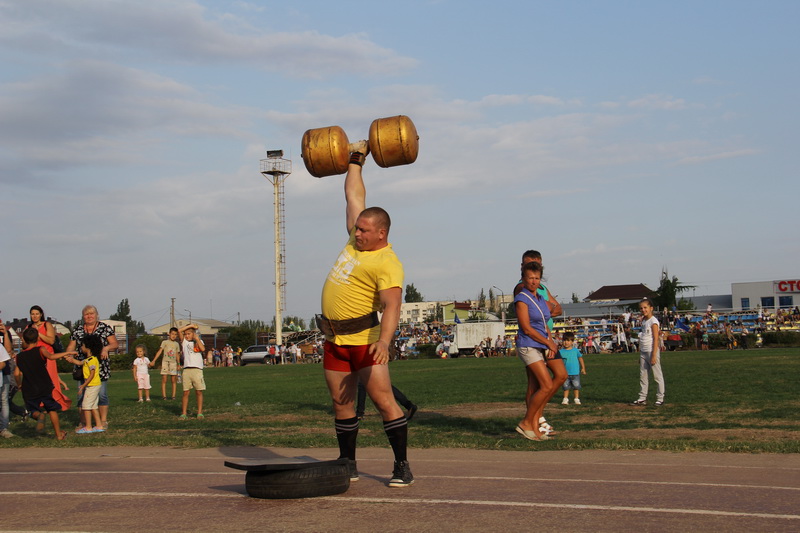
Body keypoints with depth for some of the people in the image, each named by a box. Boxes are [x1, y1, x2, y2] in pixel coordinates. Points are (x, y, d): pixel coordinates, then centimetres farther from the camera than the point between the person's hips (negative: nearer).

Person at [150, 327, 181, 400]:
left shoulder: (176, 344, 13)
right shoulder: (165, 342, 3)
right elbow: (160, 351, -4)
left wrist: (178, 364, 16)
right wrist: (153, 361, -12)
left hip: (173, 363, 3)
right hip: (165, 362, -3)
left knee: (174, 380, -1)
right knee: (164, 380, -5)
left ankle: (173, 395, 2)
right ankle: (164, 395, -4)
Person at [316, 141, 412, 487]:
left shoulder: (387, 263, -14)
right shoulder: (356, 240, 9)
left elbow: (392, 305, -25)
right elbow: (354, 195, 20)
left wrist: (384, 341, -39)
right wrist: (355, 161, 25)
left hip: (364, 340, -8)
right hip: (335, 340, 8)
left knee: (383, 401, -8)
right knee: (341, 404, 11)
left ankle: (402, 466, -3)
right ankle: (347, 465, 19)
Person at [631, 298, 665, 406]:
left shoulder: (653, 321, -10)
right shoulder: (643, 321, 14)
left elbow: (656, 339, -15)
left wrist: (654, 356, -19)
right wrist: (641, 354, 18)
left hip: (652, 352, -9)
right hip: (644, 352, 9)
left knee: (658, 376, -1)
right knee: (643, 377, 10)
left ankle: (660, 398, 3)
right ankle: (642, 398, 14)